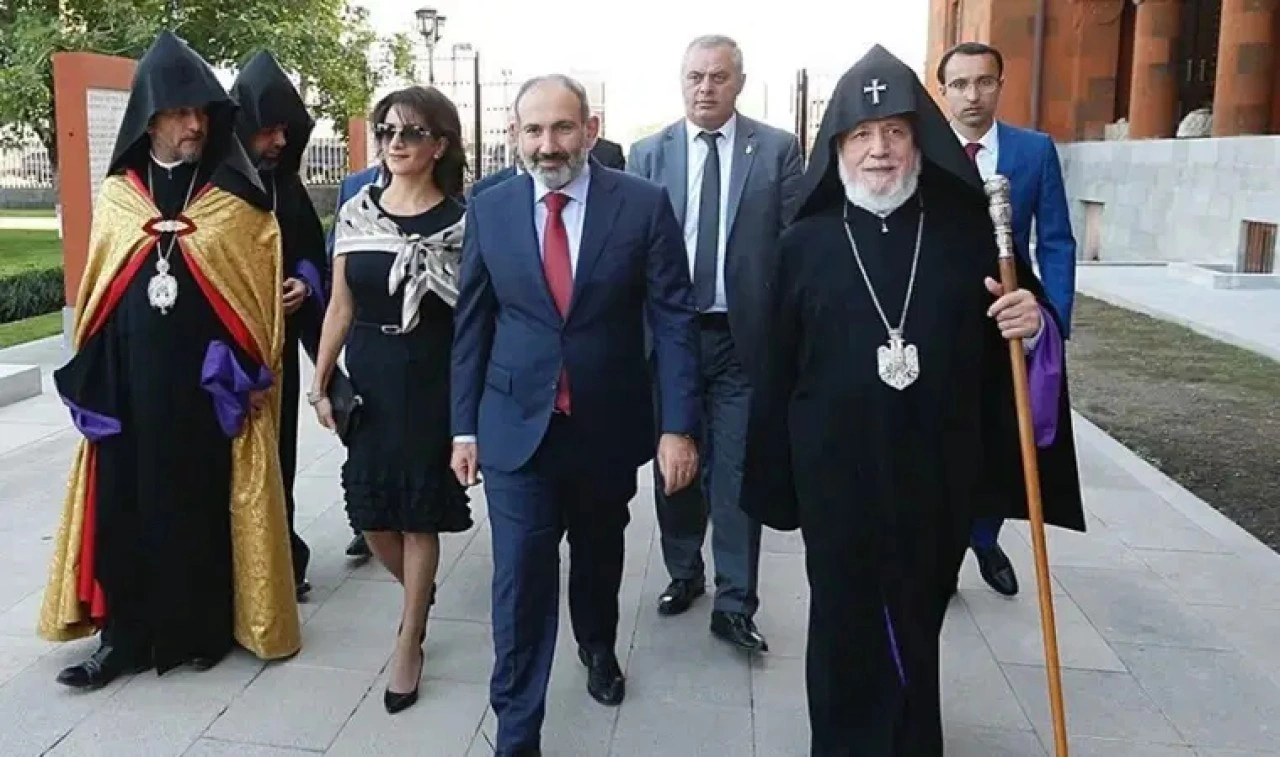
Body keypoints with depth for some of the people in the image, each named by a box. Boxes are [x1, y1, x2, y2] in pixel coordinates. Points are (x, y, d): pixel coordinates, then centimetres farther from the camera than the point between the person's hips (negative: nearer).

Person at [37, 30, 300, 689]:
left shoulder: (238, 198, -1)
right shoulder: (115, 196, 7)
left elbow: (267, 283, -1)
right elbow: (94, 291, 13)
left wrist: (258, 373, -5)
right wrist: (89, 378, 11)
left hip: (210, 384, -3)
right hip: (129, 384, 3)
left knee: (202, 505, 5)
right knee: (124, 506, 5)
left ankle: (202, 629, 20)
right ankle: (124, 636, 18)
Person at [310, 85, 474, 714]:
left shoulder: (459, 222, -6)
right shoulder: (355, 211, 4)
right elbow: (341, 306, 8)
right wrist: (320, 382, 7)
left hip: (431, 383, -3)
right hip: (367, 379, 4)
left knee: (419, 514, 6)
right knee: (371, 511, 10)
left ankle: (409, 643, 24)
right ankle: (419, 590, 42)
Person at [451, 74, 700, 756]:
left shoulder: (644, 204, -8)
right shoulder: (489, 209, -2)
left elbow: (673, 318, -8)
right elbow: (471, 324, 3)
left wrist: (678, 425, -12)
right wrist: (465, 425, 3)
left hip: (608, 426, 1)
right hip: (517, 426, 0)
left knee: (599, 555, 23)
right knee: (520, 582, -1)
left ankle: (598, 646, 53)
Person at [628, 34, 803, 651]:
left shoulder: (778, 149, 1)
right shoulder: (648, 154, 5)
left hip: (747, 335, -2)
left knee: (737, 471, 2)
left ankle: (734, 605, 13)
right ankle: (683, 572, 34)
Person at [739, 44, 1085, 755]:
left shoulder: (969, 230, -1)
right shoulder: (804, 243, -2)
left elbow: (1015, 338, 7)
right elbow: (777, 368, -1)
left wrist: (1033, 328, -17)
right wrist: (774, 480, 0)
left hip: (937, 472, 1)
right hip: (836, 474, -1)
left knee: (915, 625, 16)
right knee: (845, 631, 13)